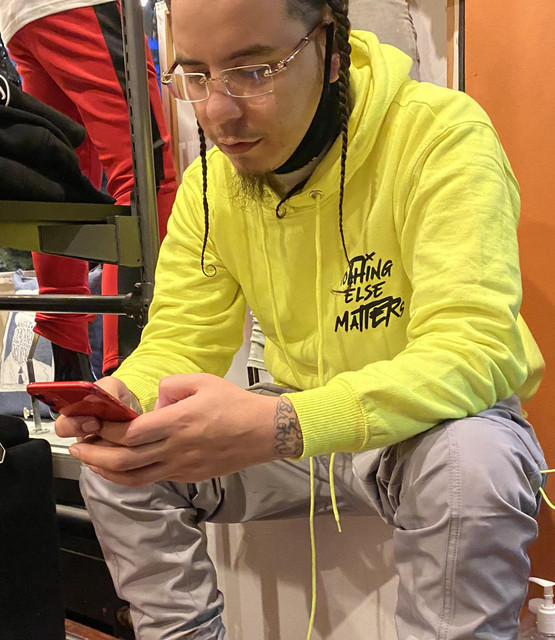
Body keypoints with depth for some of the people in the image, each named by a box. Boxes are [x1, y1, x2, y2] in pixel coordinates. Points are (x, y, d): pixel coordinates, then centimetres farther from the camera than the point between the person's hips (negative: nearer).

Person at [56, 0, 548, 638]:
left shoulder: (442, 134, -21)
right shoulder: (208, 183, -3)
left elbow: (473, 350, -30)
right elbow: (179, 339, -2)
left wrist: (280, 426, -43)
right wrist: (123, 396, -25)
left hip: (426, 424, -3)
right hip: (295, 431, 4)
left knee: (473, 465, -36)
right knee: (113, 460, -8)